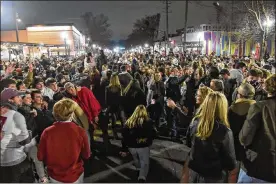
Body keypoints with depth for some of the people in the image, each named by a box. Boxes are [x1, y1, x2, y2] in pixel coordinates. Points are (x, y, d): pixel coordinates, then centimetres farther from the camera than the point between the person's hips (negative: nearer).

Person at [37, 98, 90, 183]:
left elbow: (40, 156, -7)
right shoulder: (80, 131, -22)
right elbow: (86, 155, -10)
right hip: (75, 176, -1)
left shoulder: (47, 132, -18)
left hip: (54, 176, 2)